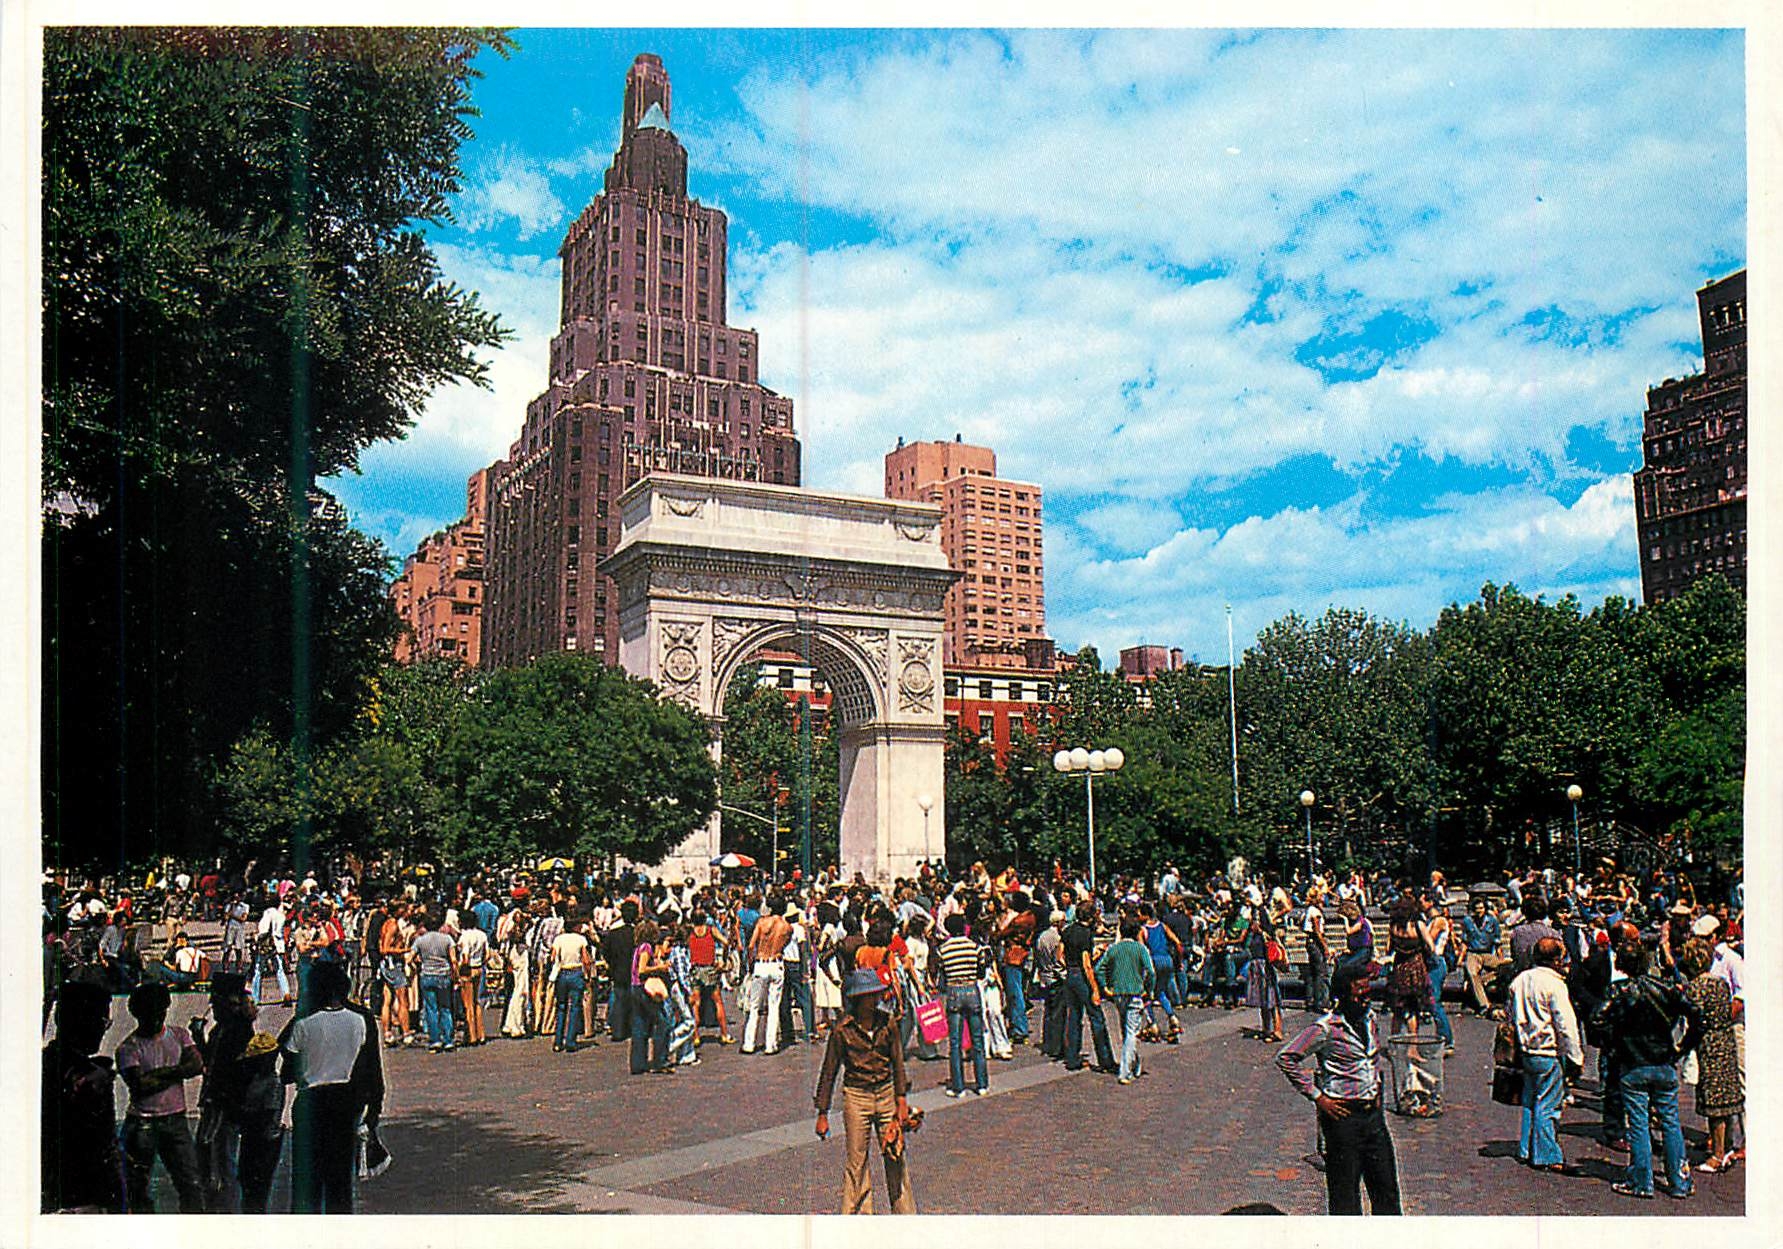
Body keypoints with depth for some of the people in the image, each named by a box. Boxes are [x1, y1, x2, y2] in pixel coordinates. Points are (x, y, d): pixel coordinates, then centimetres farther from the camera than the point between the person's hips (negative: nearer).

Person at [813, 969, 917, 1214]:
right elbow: (829, 1072, -3)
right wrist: (822, 1114, -3)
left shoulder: (887, 1023, -2)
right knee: (857, 1162, 3)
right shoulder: (843, 1030, -10)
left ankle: (905, 1213, 19)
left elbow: (897, 1062, 7)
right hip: (856, 1096, -3)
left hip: (886, 1094, 3)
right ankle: (857, 1215, 16)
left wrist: (902, 1100, 1)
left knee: (895, 1156, 7)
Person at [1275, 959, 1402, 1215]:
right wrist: (1317, 1097, -14)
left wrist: (1376, 1087, 16)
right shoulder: (1326, 1028, -15)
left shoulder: (1369, 1019, 7)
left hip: (1372, 1112, 7)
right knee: (1345, 1187, 1)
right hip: (1342, 1115, -7)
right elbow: (1285, 1058, -16)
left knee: (1385, 1183, 11)